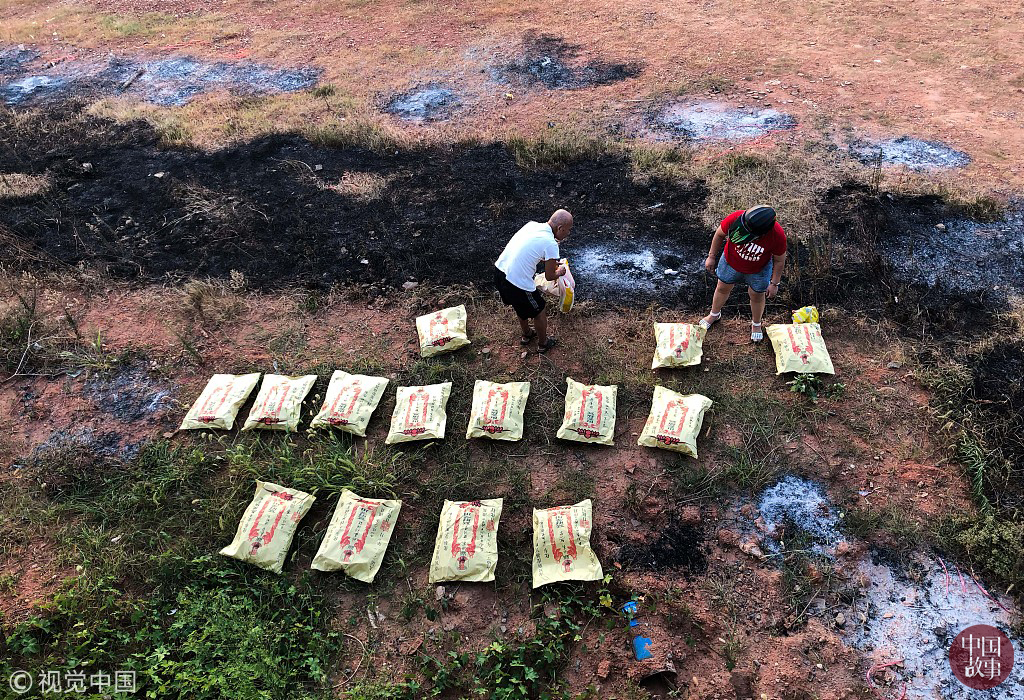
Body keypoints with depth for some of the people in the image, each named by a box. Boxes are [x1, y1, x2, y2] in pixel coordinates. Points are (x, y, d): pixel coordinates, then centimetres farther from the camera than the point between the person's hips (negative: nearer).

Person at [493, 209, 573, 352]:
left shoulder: (532, 225, 5)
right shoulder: (551, 244, -16)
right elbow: (549, 276, -4)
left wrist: (548, 261, 28)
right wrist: (560, 272, 17)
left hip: (499, 271, 8)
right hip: (517, 283, -8)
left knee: (522, 307, 34)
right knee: (539, 312, 20)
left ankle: (527, 335, 56)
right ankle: (543, 343, 42)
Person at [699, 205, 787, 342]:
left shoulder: (778, 236, -37)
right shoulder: (735, 218, -37)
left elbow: (779, 261, -17)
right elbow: (720, 234, -14)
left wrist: (774, 283, -7)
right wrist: (711, 256, -2)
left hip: (758, 271, -1)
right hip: (731, 263, 1)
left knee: (757, 296, 21)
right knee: (722, 289, 24)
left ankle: (756, 324, 52)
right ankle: (714, 314, 55)